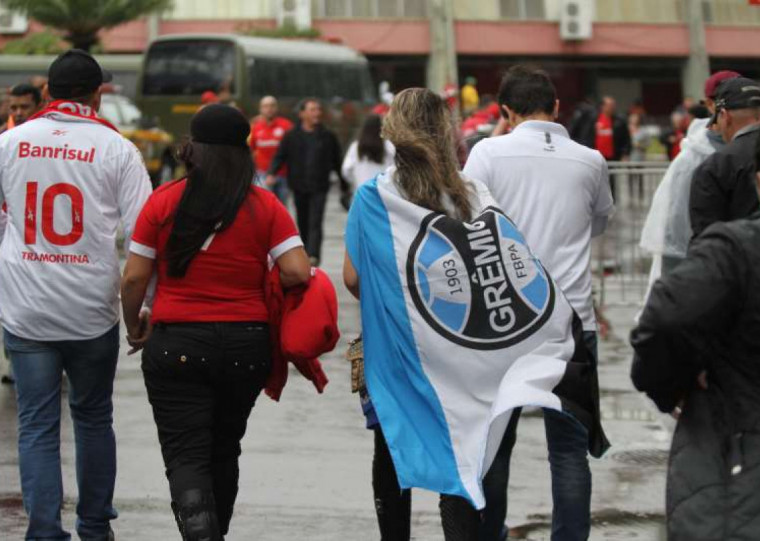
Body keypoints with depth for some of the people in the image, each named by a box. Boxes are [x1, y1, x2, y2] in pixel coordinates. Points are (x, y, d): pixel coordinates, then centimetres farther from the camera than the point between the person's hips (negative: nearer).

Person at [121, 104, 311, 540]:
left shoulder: (163, 202, -4)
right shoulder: (266, 206, -3)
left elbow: (134, 278, -4)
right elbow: (297, 273, -11)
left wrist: (134, 325, 14)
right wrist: (261, 292, 10)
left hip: (176, 343, -2)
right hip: (247, 347, 2)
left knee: (185, 455, -2)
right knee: (223, 449, 20)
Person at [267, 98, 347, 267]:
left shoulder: (328, 136, 5)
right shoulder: (291, 136, 4)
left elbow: (337, 161, 11)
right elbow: (280, 156, 5)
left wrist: (344, 184, 14)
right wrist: (271, 173, -13)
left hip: (319, 187, -2)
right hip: (299, 187, 2)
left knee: (315, 223, -13)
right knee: (303, 223, 10)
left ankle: (313, 256, -21)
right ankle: (306, 253, 23)